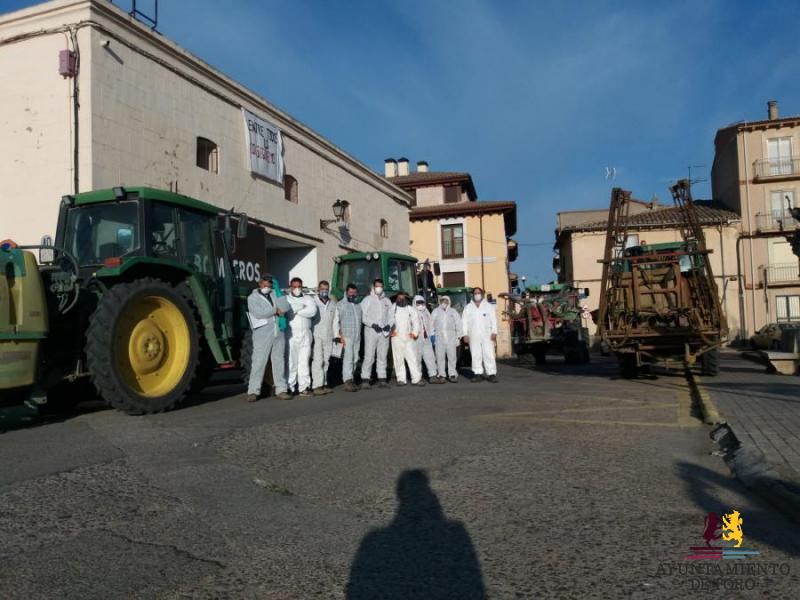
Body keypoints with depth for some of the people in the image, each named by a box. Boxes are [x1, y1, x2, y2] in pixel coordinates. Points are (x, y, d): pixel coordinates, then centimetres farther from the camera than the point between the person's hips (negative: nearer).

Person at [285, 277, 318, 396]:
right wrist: (302, 307, -8)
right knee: (290, 361, -6)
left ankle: (304, 387, 6)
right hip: (291, 334, -2)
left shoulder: (308, 299, 15)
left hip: (305, 335, 3)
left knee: (304, 361, 2)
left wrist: (297, 311, -7)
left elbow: (312, 311, -5)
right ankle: (289, 387, 0)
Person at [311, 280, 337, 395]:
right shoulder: (312, 302, -3)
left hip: (328, 337, 5)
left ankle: (323, 384, 17)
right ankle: (317, 386, -11)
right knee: (318, 360, -11)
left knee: (326, 361, 9)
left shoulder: (333, 303, 14)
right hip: (316, 336, -5)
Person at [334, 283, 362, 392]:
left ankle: (350, 379, 14)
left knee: (355, 359, 6)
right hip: (346, 337, -6)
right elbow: (335, 321, -4)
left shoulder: (358, 305, 18)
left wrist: (360, 334, 10)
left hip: (357, 337, 6)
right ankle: (347, 381, -15)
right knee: (348, 358, -13)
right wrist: (338, 335, -13)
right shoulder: (340, 305, 2)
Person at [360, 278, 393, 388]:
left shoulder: (387, 301, 16)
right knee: (369, 356, -9)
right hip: (371, 331, -4)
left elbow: (391, 315, 14)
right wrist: (373, 324, -16)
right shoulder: (367, 300, 4)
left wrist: (389, 325, -5)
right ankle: (365, 379, -5)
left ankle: (382, 379, 10)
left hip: (384, 332, 4)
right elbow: (363, 316, -3)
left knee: (383, 356, 6)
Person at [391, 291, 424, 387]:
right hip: (396, 338, -2)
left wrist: (414, 333, 3)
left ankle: (416, 378, -2)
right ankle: (401, 379, 6)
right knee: (398, 359, 0)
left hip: (409, 338, 2)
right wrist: (391, 331, -6)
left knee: (413, 358, -3)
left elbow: (416, 321, 14)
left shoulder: (411, 309, 15)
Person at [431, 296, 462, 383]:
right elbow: (431, 323, 9)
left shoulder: (453, 311, 14)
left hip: (451, 336, 0)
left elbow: (458, 324, 10)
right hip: (439, 336, 0)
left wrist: (458, 336, 2)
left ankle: (452, 374, 0)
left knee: (452, 355, -5)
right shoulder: (436, 311, 14)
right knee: (440, 356, -1)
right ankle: (441, 375, 4)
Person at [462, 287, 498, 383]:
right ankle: (478, 374, 5)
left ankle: (492, 374, -6)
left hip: (487, 335, -1)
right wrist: (465, 334, -2)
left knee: (489, 354, -7)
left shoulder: (489, 306, 10)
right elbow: (464, 321, 8)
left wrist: (494, 332, -6)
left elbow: (493, 320, 4)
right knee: (475, 355, 0)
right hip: (473, 336, 1)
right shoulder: (468, 308, 13)